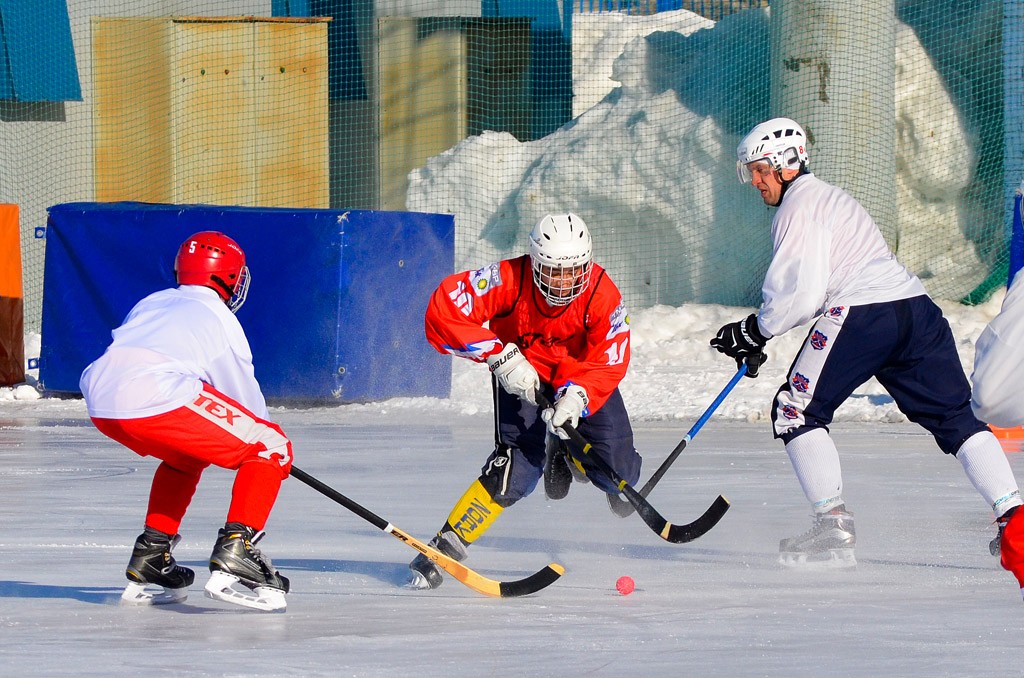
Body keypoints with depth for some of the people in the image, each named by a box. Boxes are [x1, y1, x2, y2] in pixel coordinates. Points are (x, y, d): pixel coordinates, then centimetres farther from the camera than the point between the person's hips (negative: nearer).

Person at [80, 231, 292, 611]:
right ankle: (234, 549, -13)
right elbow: (244, 392, 20)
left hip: (100, 401, 7)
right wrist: (259, 434, 40)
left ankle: (149, 558, 33)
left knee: (185, 453, 35)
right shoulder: (219, 317, 15)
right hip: (157, 399, -7)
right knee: (271, 449, 3)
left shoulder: (152, 303, 32)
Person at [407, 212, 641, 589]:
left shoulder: (602, 297, -25)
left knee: (617, 473, -9)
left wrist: (577, 397, -44)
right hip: (520, 375, -3)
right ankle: (445, 548, -12)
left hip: (580, 374, 3)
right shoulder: (508, 280, -31)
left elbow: (609, 362, -24)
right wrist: (500, 357, -37)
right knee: (517, 469, -23)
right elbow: (444, 311, -34)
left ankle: (565, 451, 26)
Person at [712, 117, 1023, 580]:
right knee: (955, 417, 9)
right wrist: (756, 335, 26)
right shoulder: (826, 197, 31)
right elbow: (802, 290, 33)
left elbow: (800, 295, -10)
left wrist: (754, 332, 2)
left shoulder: (801, 205, 0)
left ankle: (833, 523, -7)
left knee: (797, 411, 1)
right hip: (914, 305, 9)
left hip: (861, 314, -9)